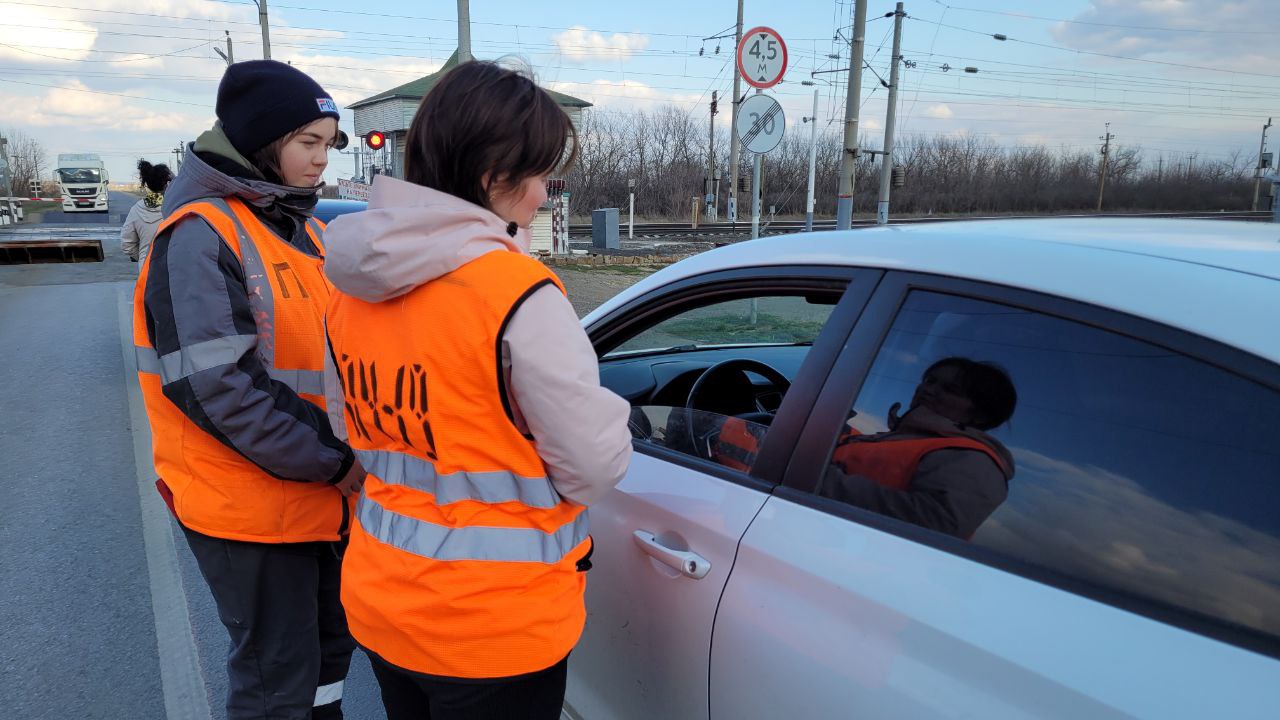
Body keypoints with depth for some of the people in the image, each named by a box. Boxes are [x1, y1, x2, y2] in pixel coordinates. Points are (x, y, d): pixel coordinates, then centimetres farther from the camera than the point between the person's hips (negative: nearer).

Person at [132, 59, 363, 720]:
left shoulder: (305, 231, 11)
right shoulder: (199, 236, -15)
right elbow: (216, 384, -24)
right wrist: (332, 460, -20)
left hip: (324, 494, 8)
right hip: (250, 504, -8)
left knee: (329, 648, 22)